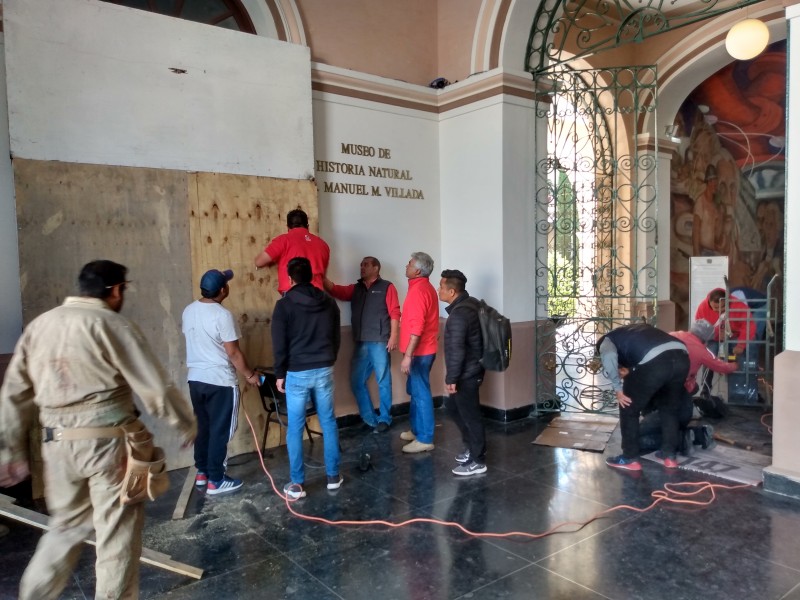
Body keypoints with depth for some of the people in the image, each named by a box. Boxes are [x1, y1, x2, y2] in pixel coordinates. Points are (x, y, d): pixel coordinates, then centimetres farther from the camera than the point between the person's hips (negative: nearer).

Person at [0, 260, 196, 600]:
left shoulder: (38, 325, 8)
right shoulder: (113, 326, -11)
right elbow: (155, 389, -11)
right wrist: (187, 427, 2)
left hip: (57, 442, 7)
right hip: (107, 441, -6)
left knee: (68, 524, 25)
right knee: (118, 533, 8)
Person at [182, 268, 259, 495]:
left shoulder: (189, 311, 3)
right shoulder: (223, 315, -19)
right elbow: (233, 352, -16)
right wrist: (250, 375, -5)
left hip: (195, 378, 8)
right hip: (220, 382, -7)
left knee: (203, 427, 19)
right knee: (220, 431, 3)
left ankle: (201, 472, 29)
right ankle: (215, 481, 11)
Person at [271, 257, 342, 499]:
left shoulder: (284, 305, -8)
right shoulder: (329, 302, 5)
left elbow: (279, 344, -8)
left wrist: (280, 374, 1)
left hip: (297, 373, -4)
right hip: (324, 371, 4)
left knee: (295, 428, 5)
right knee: (328, 422, 13)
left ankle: (297, 484, 10)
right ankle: (333, 476, 20)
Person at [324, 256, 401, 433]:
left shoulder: (387, 287, 3)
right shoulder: (355, 288, 18)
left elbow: (395, 313, -4)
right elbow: (335, 290, 4)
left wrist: (393, 337, -12)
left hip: (380, 342, -6)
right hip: (360, 343, 6)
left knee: (383, 382, 1)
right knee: (357, 381, 7)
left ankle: (385, 419, 14)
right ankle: (370, 419, 19)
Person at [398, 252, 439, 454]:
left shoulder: (418, 290, -18)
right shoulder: (426, 287, 13)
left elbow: (417, 327, -24)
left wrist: (408, 355, -25)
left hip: (419, 351, -10)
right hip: (423, 349, 10)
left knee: (420, 393, -4)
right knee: (415, 390, 19)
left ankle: (425, 439, 3)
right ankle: (417, 430, 30)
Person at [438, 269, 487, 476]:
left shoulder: (458, 314, -24)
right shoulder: (470, 304, 9)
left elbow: (456, 350, -25)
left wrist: (451, 378, -19)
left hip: (466, 374, -10)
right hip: (471, 369, 10)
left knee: (469, 414, 1)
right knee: (454, 407, 22)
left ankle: (477, 460, 13)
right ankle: (472, 447, 33)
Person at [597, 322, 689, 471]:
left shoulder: (606, 340, 22)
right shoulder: (634, 330, 42)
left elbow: (609, 357, -3)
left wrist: (618, 389, 1)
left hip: (655, 361, -6)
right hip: (681, 356, 7)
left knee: (629, 408, 14)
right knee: (670, 408, 28)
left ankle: (630, 458, 20)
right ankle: (669, 455, 32)